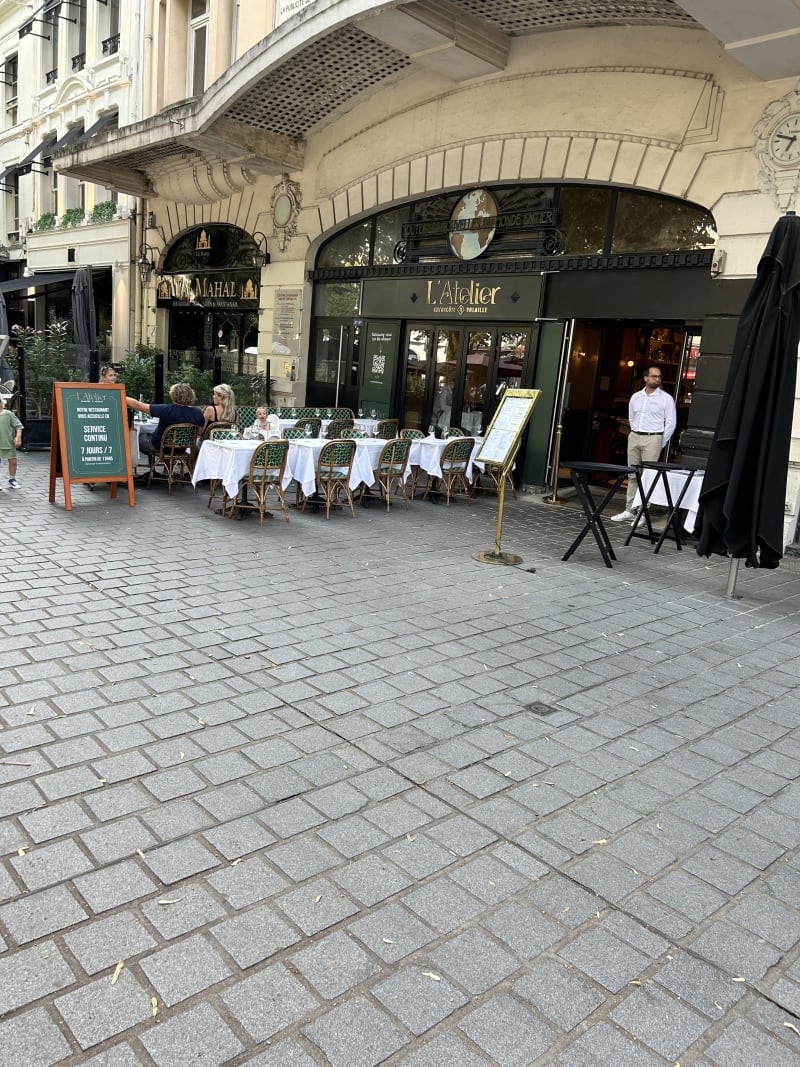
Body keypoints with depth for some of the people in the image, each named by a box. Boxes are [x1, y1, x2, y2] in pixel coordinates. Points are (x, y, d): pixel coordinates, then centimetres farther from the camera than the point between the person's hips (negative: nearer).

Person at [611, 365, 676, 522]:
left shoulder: (666, 398, -2)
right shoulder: (636, 397, 11)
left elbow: (670, 423, -2)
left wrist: (661, 444, -2)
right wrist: (636, 434, 15)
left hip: (652, 439, -5)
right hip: (634, 437, 5)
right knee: (633, 475, 6)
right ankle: (630, 510, 11)